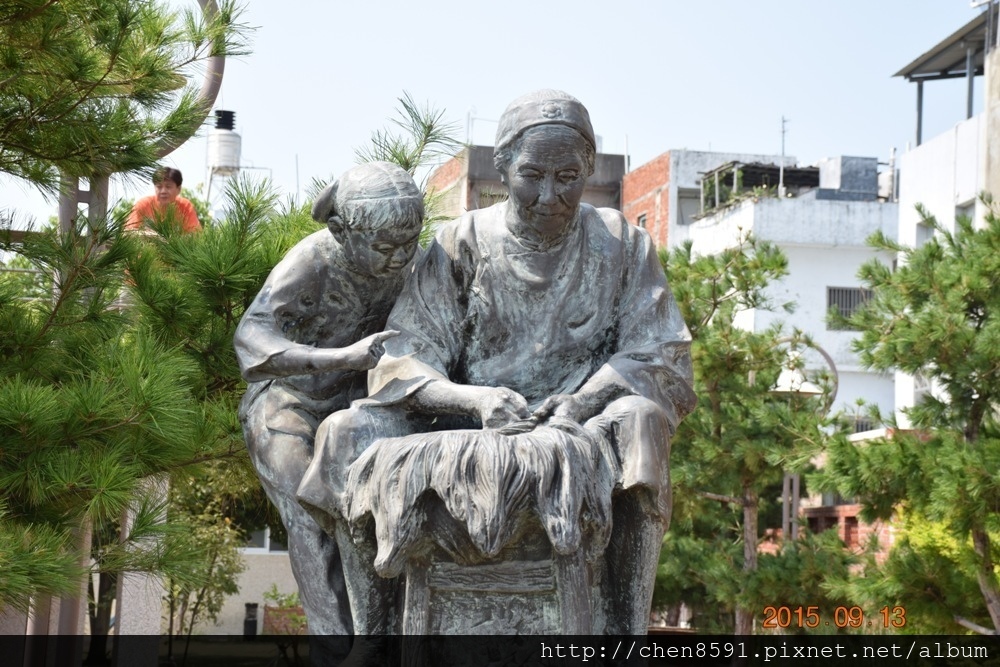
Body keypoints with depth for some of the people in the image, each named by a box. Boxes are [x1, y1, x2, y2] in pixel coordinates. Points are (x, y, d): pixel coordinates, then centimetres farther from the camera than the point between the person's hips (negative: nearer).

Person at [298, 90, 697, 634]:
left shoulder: (621, 246, 3)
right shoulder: (461, 246, 2)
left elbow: (659, 356, -3)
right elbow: (403, 364, -5)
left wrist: (586, 399, -24)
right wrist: (476, 399, -28)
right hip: (468, 431, 1)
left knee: (639, 421, -35)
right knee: (349, 432, -22)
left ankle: (626, 630, -35)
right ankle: (371, 628, -23)